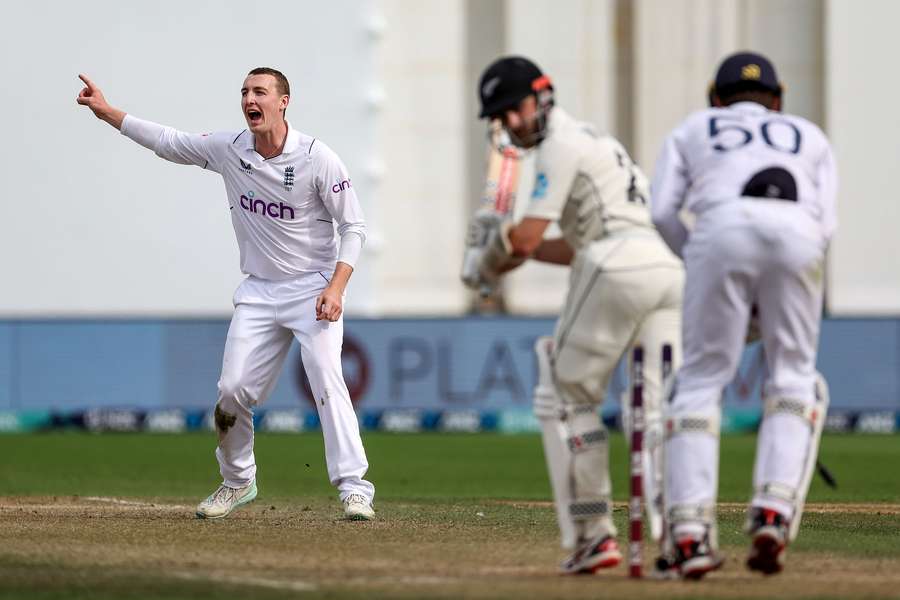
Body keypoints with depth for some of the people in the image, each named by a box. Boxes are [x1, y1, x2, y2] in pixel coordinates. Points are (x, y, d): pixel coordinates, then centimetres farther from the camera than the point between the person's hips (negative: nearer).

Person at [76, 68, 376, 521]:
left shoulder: (318, 159, -15)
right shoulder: (229, 150, -1)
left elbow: (354, 228, -10)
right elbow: (168, 142, 12)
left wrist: (336, 287, -23)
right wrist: (106, 112, 8)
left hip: (313, 290, -5)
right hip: (258, 292, 5)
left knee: (326, 378, -22)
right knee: (232, 389, -1)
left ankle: (354, 489, -24)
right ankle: (237, 481, 22)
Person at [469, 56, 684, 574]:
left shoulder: (561, 144, 0)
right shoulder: (595, 141, 31)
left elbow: (526, 240, -6)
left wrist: (491, 264, 14)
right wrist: (505, 239, 29)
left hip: (618, 273, -8)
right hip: (669, 269, 8)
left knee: (565, 398, 7)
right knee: (661, 410, -2)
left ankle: (592, 533, 2)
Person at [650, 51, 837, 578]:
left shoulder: (692, 130, 33)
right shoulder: (809, 135, 35)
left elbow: (662, 212, 15)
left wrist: (698, 262, 28)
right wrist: (774, 296, 27)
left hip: (722, 228, -1)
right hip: (798, 233, 1)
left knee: (701, 381, 7)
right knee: (794, 378, 16)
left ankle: (691, 529, -7)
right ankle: (775, 511, -4)